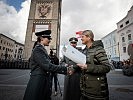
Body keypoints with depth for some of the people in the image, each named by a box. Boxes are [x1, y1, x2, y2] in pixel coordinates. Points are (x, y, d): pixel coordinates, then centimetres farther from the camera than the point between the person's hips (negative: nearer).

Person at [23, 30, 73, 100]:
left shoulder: (42, 49, 13)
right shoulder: (38, 49, -15)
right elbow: (47, 66, -25)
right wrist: (65, 69, -21)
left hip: (43, 81, 9)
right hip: (38, 82, -9)